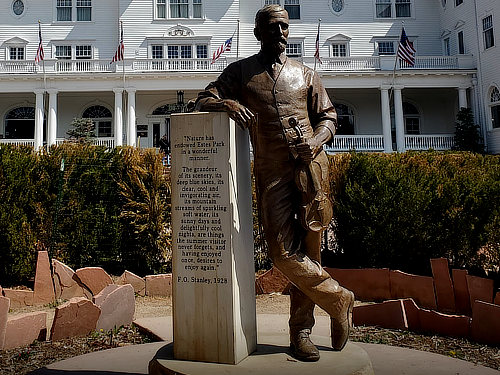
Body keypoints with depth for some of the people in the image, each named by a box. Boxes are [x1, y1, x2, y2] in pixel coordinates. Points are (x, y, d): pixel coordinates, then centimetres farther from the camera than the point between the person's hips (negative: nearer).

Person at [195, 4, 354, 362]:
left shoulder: (306, 74, 18)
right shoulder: (240, 71, 15)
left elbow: (327, 115, 19)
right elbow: (204, 99, 12)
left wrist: (317, 141, -4)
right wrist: (227, 103, -12)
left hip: (311, 166, 1)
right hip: (271, 171, -1)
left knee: (308, 248, 0)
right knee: (284, 251, -11)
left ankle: (301, 331, 13)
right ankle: (340, 300, 10)